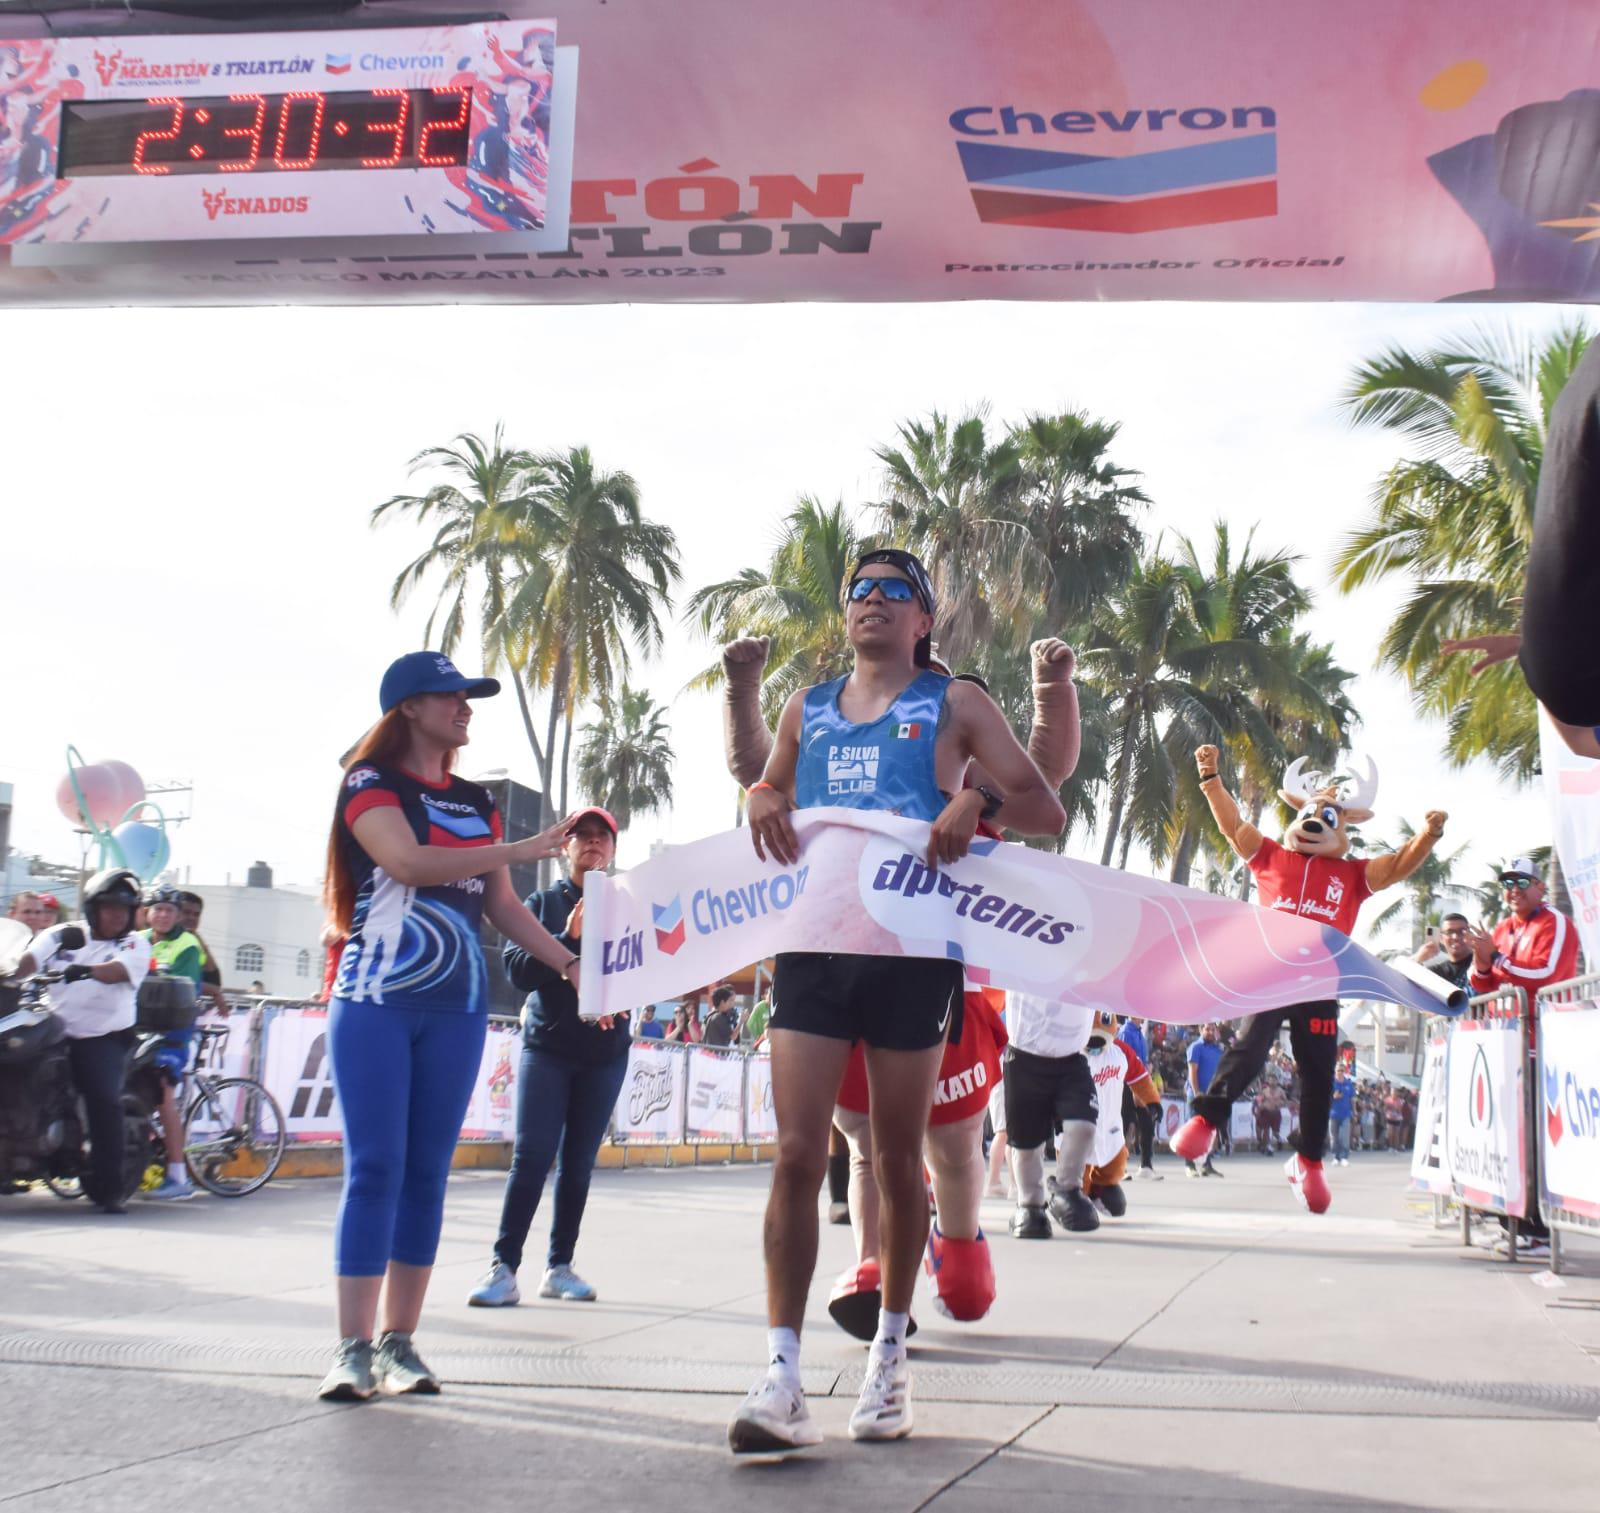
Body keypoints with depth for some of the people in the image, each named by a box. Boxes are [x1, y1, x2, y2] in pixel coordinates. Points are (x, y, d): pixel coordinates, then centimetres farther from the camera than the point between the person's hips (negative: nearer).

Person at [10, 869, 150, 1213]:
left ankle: (107, 1188, -13)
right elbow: (29, 959, -5)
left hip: (104, 1037, -2)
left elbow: (118, 970, -14)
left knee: (105, 1100, -18)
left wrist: (85, 971, -34)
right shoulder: (61, 936, 12)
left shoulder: (134, 944, 7)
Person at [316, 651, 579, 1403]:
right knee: (374, 1168, -8)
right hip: (375, 1001, -5)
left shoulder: (476, 801, 16)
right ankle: (352, 1347, -5)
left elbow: (502, 906, 16)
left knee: (427, 1170, 5)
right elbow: (407, 861, -19)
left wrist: (570, 962, 4)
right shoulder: (372, 783, -1)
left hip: (456, 1008, 5)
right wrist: (515, 850, -22)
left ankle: (400, 1342, 10)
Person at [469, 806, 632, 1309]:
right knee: (532, 1157, -9)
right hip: (547, 1045, -2)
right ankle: (504, 1267, -7)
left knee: (578, 1164, 5)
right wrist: (568, 939, -19)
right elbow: (518, 968, -5)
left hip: (605, 1051, 2)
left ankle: (559, 1267, 12)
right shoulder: (543, 903, 6)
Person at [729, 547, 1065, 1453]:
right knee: (798, 1155, -9)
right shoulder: (808, 710, 17)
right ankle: (783, 1378, -9)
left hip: (912, 952, -2)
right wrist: (762, 801, 5)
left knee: (899, 1160, 7)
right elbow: (771, 787, 31)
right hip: (813, 945, 2)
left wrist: (978, 802, -18)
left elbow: (1047, 811, 4)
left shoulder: (953, 704, 7)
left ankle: (891, 1355, 23)